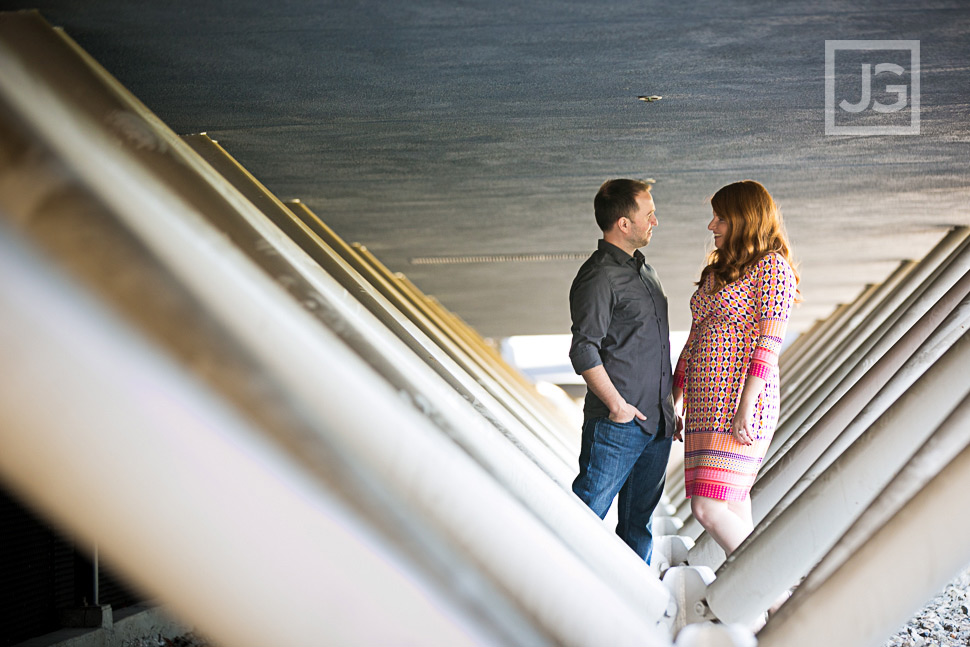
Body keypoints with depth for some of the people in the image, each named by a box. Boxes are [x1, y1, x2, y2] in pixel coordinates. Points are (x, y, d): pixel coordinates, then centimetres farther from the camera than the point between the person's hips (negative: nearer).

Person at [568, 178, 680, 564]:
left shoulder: (643, 270, 17)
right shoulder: (599, 277, -13)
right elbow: (584, 351, -19)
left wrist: (668, 401, 20)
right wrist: (617, 405, -17)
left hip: (657, 422, 9)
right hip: (617, 426, -9)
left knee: (639, 520, 15)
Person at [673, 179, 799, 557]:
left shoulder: (772, 266, -6)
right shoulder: (719, 269, 20)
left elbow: (769, 343, -15)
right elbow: (695, 338, 20)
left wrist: (747, 407, -21)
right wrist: (677, 399, 17)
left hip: (741, 400, -8)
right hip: (707, 403, 9)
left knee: (708, 508, -14)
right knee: (732, 507, 6)